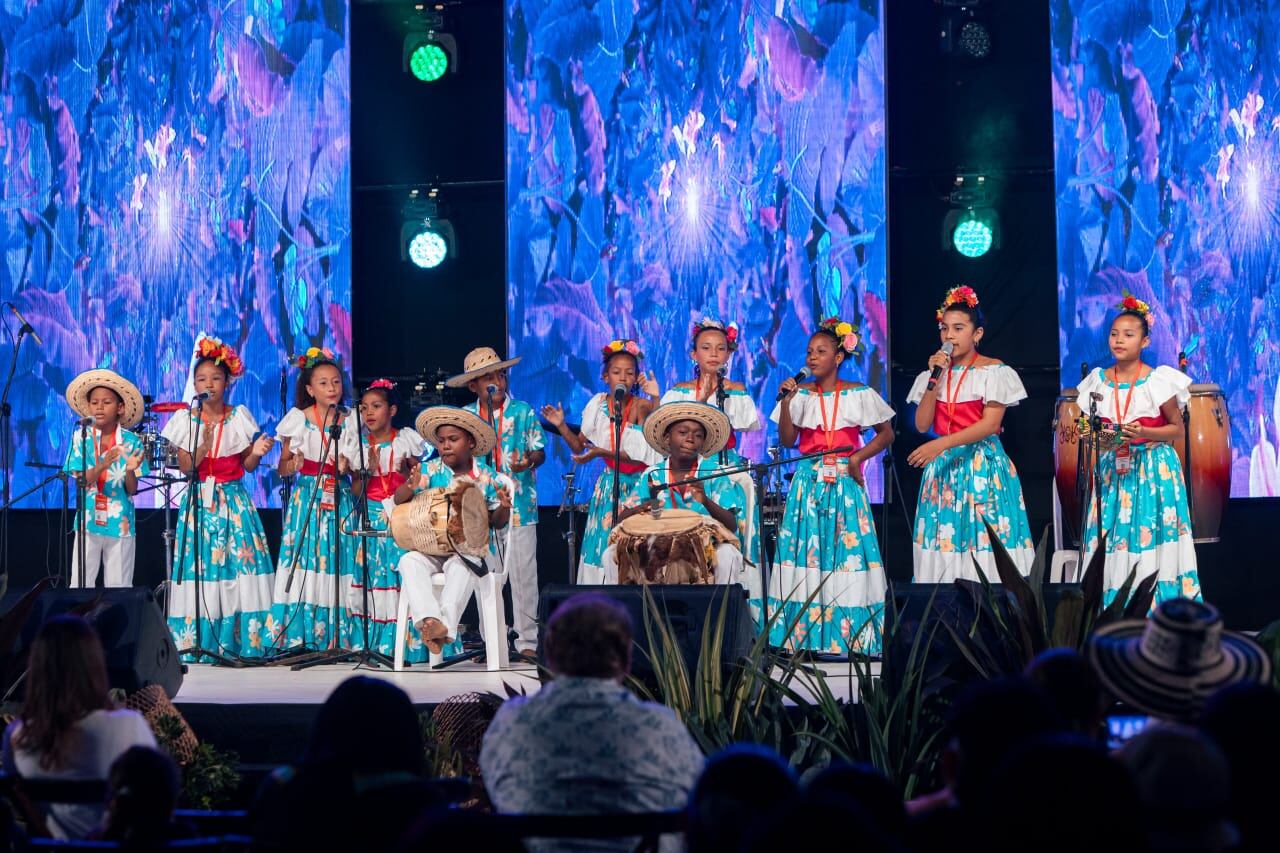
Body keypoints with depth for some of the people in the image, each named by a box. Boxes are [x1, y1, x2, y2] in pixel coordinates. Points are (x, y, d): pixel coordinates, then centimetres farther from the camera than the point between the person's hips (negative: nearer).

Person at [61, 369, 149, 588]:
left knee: (119, 586, 5)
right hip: (89, 520, 0)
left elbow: (132, 490, -3)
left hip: (120, 522, 0)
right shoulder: (81, 437, -1)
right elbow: (80, 481, -8)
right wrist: (102, 466, -26)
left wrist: (130, 470, -24)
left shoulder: (131, 441, -3)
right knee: (81, 584, 0)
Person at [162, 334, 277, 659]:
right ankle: (198, 643, -2)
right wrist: (204, 444, -18)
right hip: (200, 503, -1)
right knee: (201, 567, -6)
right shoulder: (186, 420, 3)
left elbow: (247, 466, 7)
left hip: (235, 503, 1)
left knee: (241, 565, -5)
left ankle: (244, 642, -2)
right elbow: (185, 467, -3)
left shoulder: (240, 418, 5)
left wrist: (257, 453, -14)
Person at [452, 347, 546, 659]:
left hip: (520, 506, -2)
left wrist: (529, 461, -20)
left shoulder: (523, 412, 2)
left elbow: (540, 452, 2)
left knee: (523, 575, -2)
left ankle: (527, 641, 4)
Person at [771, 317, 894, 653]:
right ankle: (802, 632, 3)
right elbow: (787, 441, 2)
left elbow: (886, 433, 5)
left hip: (845, 483, -2)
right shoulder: (800, 393, 5)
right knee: (806, 547, -1)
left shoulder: (859, 395, -1)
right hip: (809, 483, 2)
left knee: (846, 548, -4)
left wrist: (858, 458, -8)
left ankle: (846, 634, 1)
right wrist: (786, 403, -10)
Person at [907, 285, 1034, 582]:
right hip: (944, 468, 4)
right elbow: (922, 425, 3)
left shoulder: (994, 372, -4)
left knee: (985, 537, -8)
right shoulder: (933, 374, 11)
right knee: (944, 542, 1)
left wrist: (941, 444, -23)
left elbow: (991, 424, -14)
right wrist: (935, 379, -6)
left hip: (983, 466, -4)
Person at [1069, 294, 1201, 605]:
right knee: (1112, 543, 0)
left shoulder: (1157, 381, -7)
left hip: (1153, 470, -4)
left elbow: (1177, 428, -1)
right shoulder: (1099, 381, 4)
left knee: (1149, 540, -7)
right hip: (1113, 470, 4)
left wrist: (1144, 433, -17)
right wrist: (1087, 435, -7)